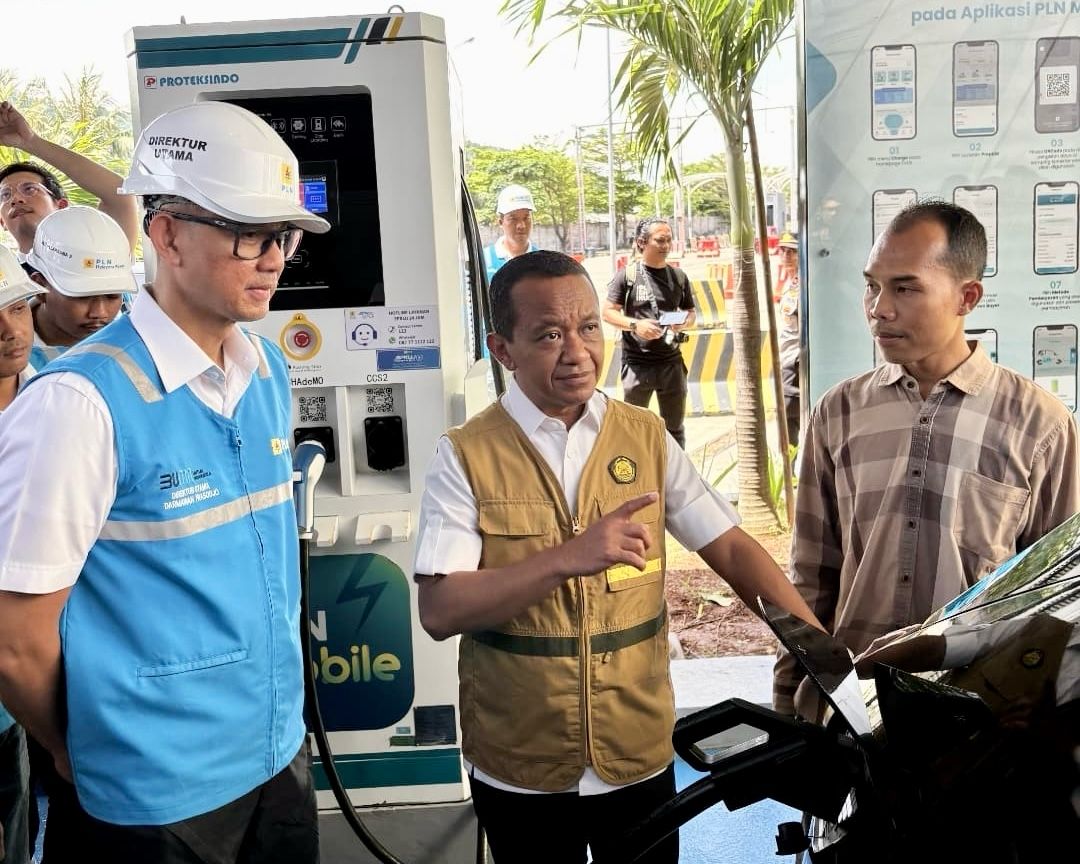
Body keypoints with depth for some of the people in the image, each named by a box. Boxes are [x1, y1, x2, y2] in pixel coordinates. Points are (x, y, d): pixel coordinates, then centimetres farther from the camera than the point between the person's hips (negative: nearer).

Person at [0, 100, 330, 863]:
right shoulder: (82, 401, -21)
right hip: (156, 798, -6)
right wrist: (93, 762, -1)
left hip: (282, 759, 6)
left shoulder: (270, 372, 0)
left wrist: (272, 726, 15)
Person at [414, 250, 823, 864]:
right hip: (519, 771, -2)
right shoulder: (466, 456, -10)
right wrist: (569, 557, -29)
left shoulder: (647, 437, -1)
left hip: (640, 757, 2)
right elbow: (440, 611, -18)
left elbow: (731, 548, 0)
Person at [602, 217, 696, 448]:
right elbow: (608, 312, -5)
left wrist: (685, 322, -9)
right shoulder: (627, 275, -4)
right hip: (637, 362, -3)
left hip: (672, 362, 3)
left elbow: (690, 312, 15)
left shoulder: (679, 277, 7)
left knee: (674, 427, 12)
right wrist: (635, 324, -21)